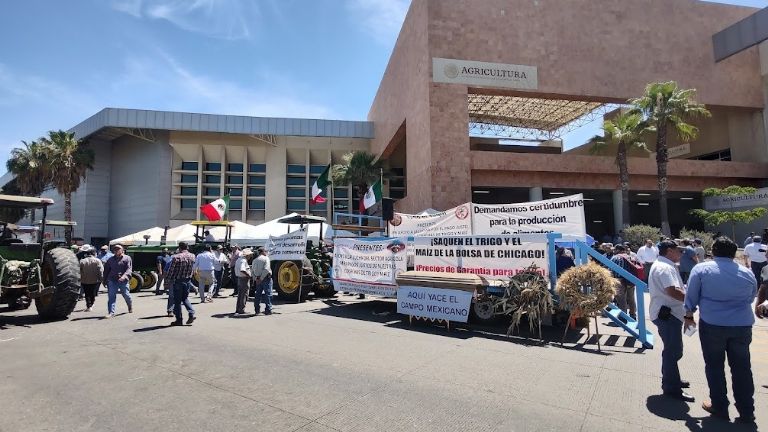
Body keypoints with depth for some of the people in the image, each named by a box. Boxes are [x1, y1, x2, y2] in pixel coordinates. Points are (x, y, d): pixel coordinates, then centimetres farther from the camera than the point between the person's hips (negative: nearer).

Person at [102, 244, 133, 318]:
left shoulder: (127, 258, 0)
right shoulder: (111, 259, 12)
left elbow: (129, 269, -10)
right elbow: (106, 270, 18)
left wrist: (124, 276, -26)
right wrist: (104, 280, 16)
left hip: (123, 281, -2)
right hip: (112, 280, 3)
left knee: (126, 295, 9)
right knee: (111, 296, -6)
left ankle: (130, 306, 37)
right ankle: (111, 313, -6)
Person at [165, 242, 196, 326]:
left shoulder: (176, 257, -13)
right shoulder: (192, 256, 1)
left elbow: (171, 270, -8)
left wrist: (167, 281, 2)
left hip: (178, 281, -4)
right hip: (187, 280, 4)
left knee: (177, 300, 6)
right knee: (185, 298, 18)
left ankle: (179, 319, 11)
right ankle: (191, 313, 0)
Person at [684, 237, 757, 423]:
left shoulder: (701, 269, -5)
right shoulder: (747, 273, 4)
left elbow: (691, 296, -3)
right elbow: (751, 298, 17)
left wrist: (689, 316, 11)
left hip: (712, 324, -3)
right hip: (742, 325, 3)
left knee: (715, 366, 10)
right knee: (742, 368, 12)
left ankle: (720, 407, 19)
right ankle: (746, 412, 19)